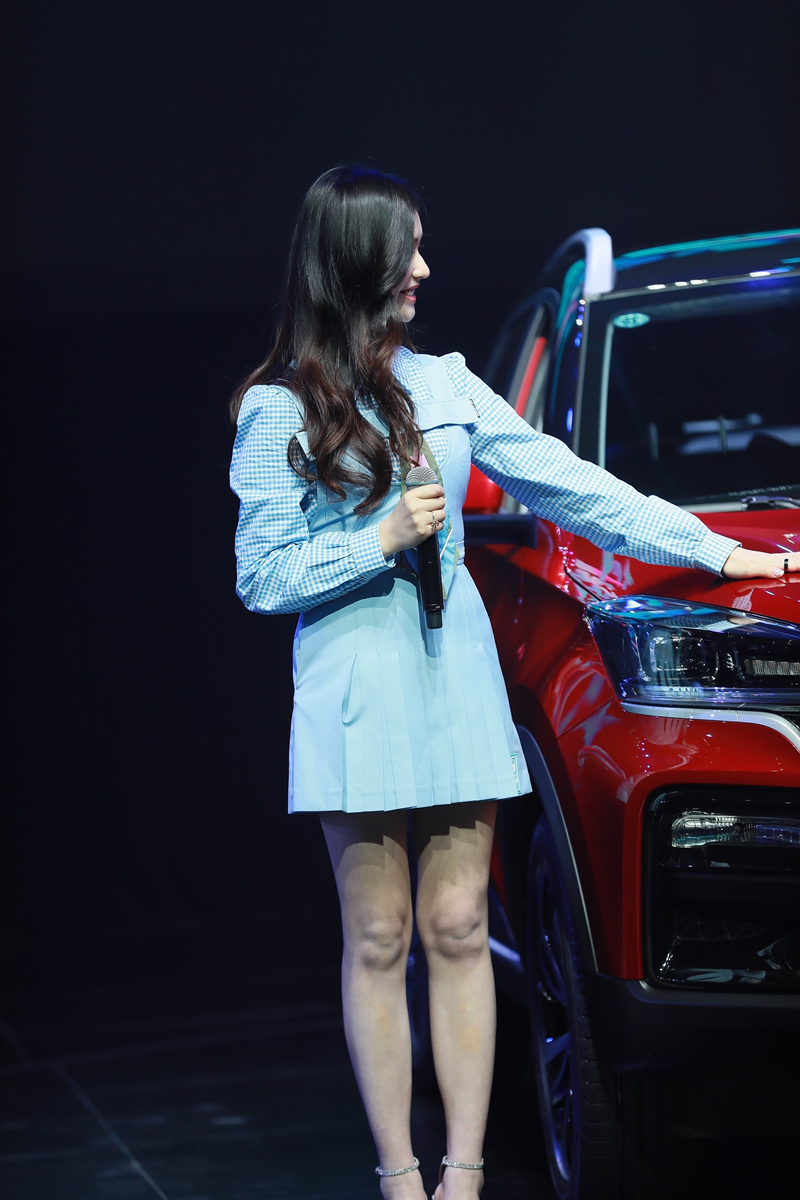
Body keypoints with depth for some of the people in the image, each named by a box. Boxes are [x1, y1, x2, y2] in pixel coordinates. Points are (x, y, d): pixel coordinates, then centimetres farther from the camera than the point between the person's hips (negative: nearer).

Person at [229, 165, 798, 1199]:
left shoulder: (441, 382, 11)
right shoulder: (279, 408, -1)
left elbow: (569, 485, 12)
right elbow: (260, 577, -2)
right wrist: (383, 539, -13)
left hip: (457, 682, 3)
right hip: (355, 691, -3)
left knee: (457, 930, 1)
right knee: (379, 941, 0)